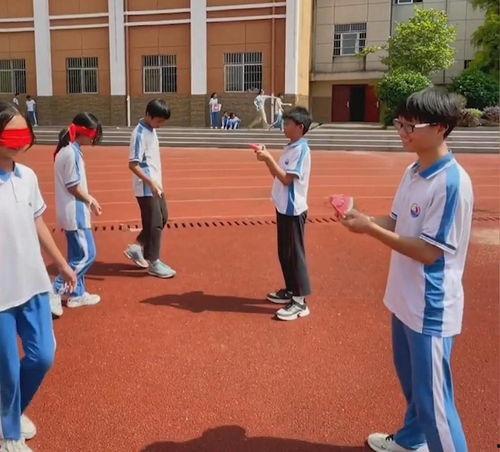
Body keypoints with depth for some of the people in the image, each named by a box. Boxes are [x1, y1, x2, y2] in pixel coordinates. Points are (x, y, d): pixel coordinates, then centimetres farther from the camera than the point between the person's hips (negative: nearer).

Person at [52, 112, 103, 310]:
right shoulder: (71, 152, -19)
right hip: (75, 212, -10)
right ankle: (53, 293, -2)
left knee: (78, 255, 16)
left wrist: (89, 198, 13)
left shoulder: (71, 149, 11)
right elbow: (73, 187, -17)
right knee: (86, 255, -6)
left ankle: (77, 294, 25)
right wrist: (91, 201, -4)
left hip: (74, 212, 10)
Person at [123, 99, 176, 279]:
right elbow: (133, 164, -22)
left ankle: (137, 248, 27)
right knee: (154, 224, -2)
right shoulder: (140, 134, -19)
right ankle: (153, 263, 10)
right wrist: (151, 183, -26)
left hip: (156, 186, 9)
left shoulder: (151, 130, 9)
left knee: (163, 218, 17)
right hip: (146, 188, -9)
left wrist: (157, 182, 18)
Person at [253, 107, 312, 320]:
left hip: (293, 210, -9)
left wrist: (269, 158, -19)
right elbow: (277, 175, 15)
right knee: (284, 253, 16)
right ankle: (290, 291, 29)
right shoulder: (290, 148, 12)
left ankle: (300, 302, 2)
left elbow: (286, 179, -20)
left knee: (295, 254, -4)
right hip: (284, 208, 9)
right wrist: (266, 158, 2)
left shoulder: (301, 149, -16)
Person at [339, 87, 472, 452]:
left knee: (432, 396, 3)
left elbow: (429, 252, -24)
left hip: (431, 309, -9)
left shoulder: (452, 182, -23)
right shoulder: (413, 172, 4)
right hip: (405, 299, 9)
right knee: (411, 381, 26)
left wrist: (370, 229, -23)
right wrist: (362, 218, -7)